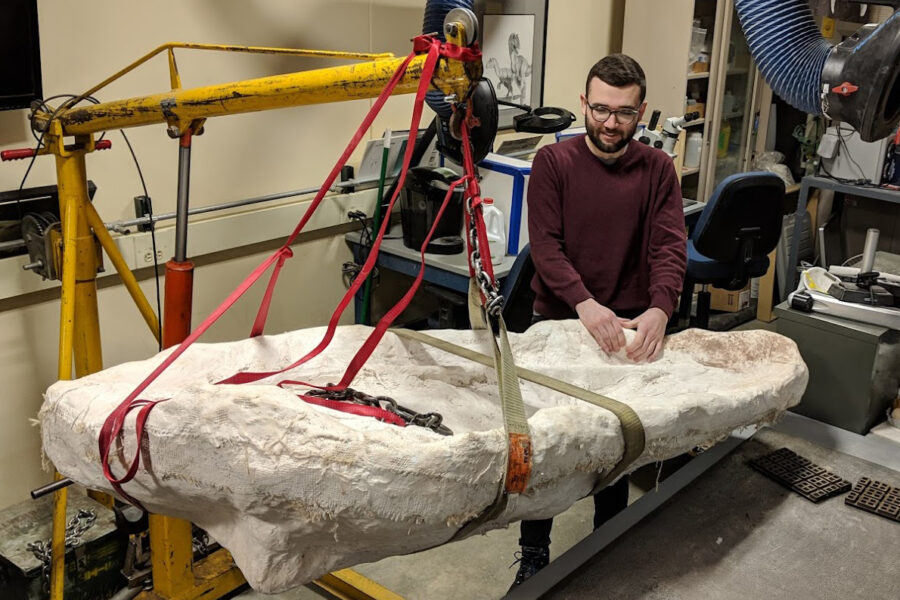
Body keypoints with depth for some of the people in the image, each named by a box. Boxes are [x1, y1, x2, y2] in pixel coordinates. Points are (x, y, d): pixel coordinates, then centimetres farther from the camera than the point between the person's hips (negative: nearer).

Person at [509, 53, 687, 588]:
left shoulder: (658, 169, 0)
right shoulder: (554, 162, -5)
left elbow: (670, 247, -9)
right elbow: (545, 245, -14)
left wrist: (659, 308, -28)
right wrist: (585, 304, -29)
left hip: (628, 326, 2)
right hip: (558, 322, -1)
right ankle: (535, 553, 26)